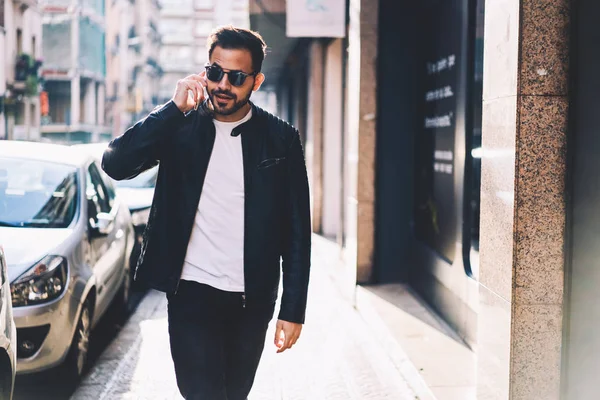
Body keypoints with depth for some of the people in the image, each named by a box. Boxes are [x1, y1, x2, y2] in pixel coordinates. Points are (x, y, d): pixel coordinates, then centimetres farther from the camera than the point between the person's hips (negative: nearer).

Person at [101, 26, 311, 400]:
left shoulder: (281, 139, 1)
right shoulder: (180, 128, 1)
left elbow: (297, 229, 1)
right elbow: (115, 164, -14)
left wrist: (293, 310, -2)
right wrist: (174, 108, -18)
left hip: (252, 299, 1)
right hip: (192, 294, -1)